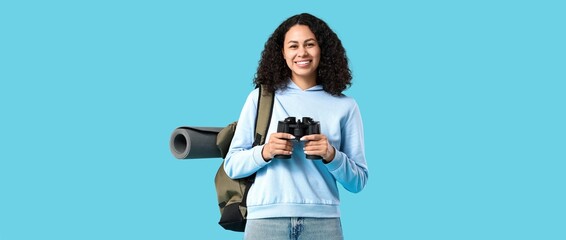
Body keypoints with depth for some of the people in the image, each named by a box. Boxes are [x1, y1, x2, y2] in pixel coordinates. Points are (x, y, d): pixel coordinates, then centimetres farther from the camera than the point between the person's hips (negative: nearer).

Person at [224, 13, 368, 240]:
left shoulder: (345, 106, 6)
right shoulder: (260, 98, 6)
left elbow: (358, 181, 6)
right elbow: (232, 165, 5)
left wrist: (332, 156, -11)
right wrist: (264, 152, -13)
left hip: (323, 220, 0)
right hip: (266, 219, 0)